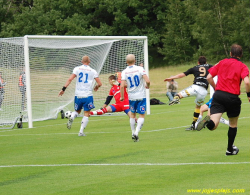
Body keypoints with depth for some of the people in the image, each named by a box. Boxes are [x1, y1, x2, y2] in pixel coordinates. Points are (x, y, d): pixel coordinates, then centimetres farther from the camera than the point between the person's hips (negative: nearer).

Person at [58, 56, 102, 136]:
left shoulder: (77, 69, 3)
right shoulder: (93, 71, 3)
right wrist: (96, 87, 25)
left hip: (78, 95, 2)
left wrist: (63, 89, -6)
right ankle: (81, 131, -6)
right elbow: (99, 83, 3)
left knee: (77, 111, 21)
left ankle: (71, 117, -11)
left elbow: (70, 79, -7)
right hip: (88, 95, -2)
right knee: (86, 114, 5)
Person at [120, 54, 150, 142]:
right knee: (141, 115, 2)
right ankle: (136, 132, -16)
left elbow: (122, 86, -10)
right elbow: (147, 81, -16)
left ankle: (133, 133, 21)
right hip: (141, 96, -2)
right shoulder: (140, 69, -8)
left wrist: (122, 96, 2)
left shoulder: (124, 72, -4)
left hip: (131, 96, 2)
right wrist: (147, 86, 6)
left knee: (132, 115, 19)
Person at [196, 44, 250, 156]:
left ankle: (208, 121, -45)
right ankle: (230, 149, 29)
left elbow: (209, 77, 8)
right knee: (233, 124, 21)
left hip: (218, 95, 2)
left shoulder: (222, 63, 12)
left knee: (213, 125, -10)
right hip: (233, 98, -2)